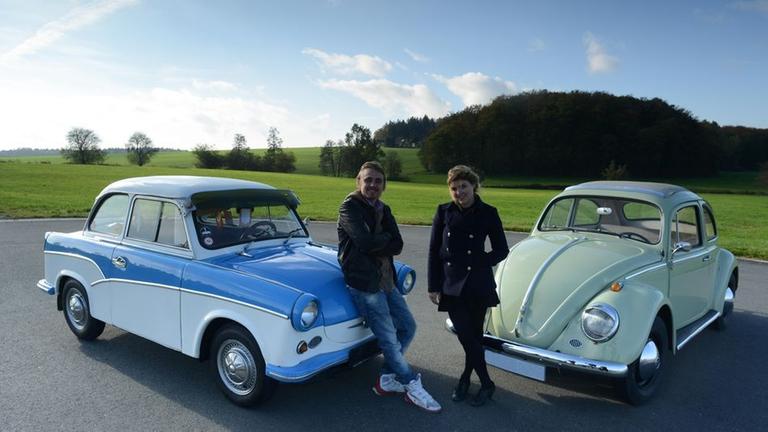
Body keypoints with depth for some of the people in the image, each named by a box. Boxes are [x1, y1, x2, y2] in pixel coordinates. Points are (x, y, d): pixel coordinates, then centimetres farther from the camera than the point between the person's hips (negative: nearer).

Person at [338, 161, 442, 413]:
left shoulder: (383, 209, 12)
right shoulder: (349, 207, -10)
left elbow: (397, 246, 0)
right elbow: (364, 241, -24)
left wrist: (375, 245, -15)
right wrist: (385, 237, -7)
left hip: (387, 280, 8)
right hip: (364, 283, -8)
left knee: (408, 327, 13)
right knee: (389, 340, 0)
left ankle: (386, 380, 24)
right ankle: (412, 388, 16)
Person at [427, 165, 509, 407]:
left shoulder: (488, 213, -3)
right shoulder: (444, 213, 1)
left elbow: (501, 250, 4)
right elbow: (434, 252, 3)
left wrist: (480, 263, -9)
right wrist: (433, 286, 0)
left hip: (478, 285, -1)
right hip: (451, 286, 1)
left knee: (474, 336, 7)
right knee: (466, 336, 0)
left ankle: (465, 379, 26)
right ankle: (486, 384, 17)